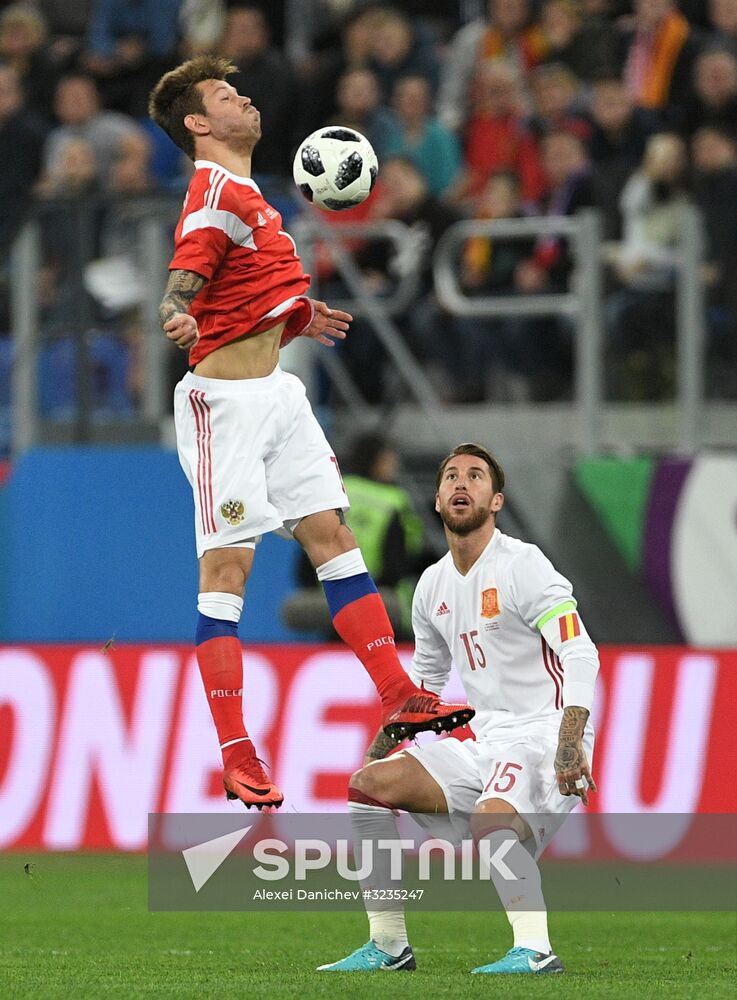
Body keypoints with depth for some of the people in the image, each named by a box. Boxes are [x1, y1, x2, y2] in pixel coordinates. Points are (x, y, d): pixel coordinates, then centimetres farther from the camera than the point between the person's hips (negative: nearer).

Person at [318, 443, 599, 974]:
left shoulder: (522, 566, -11)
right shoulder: (433, 584, 14)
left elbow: (581, 655, -19)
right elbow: (425, 681, 28)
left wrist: (570, 744, -31)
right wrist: (378, 748, 19)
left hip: (544, 734, -8)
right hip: (484, 743, 8)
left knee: (492, 819, -37)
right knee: (370, 784, -3)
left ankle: (536, 951, -34)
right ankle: (388, 946, 1)